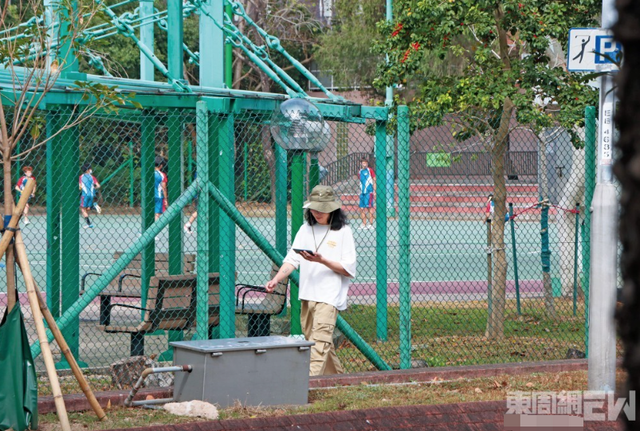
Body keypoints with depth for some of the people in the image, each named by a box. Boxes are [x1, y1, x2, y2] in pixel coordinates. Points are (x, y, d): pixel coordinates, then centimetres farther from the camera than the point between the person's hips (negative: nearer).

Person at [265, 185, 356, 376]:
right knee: (312, 340, 11)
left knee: (320, 341, -16)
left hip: (329, 296, -6)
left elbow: (349, 269, -6)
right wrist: (276, 279, -12)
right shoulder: (306, 229, 12)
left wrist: (322, 260, -19)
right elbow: (292, 259, 4)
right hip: (307, 295, 6)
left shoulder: (343, 231, -2)